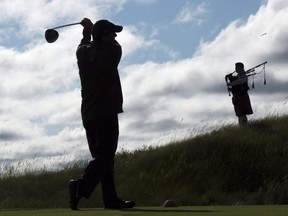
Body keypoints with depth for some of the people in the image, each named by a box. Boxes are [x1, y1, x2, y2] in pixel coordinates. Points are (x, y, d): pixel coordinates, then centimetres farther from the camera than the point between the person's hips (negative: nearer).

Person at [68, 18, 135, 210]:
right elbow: (112, 44, 16)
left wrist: (88, 30, 40)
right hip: (106, 113, -7)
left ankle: (111, 199, 9)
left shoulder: (83, 53, 7)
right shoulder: (113, 52, -8)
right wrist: (92, 27, 23)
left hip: (88, 114, 7)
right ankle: (82, 186, -31)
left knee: (100, 156, 10)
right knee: (105, 156, -11)